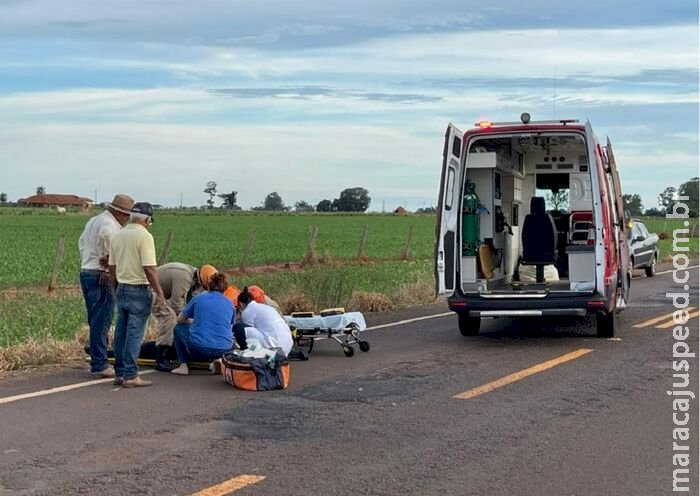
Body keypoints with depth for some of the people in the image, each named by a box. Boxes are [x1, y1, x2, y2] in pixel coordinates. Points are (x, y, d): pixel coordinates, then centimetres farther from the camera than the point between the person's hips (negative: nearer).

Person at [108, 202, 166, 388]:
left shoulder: (118, 236, 9)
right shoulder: (145, 236, -13)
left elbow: (112, 267, 13)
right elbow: (149, 269, -18)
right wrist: (160, 294, -14)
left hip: (122, 289, 7)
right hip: (139, 290, -7)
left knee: (121, 332, 12)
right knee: (135, 334, -4)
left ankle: (120, 373, 17)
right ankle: (130, 376, -2)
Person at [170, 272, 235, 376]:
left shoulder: (198, 298, 9)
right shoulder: (229, 303, 12)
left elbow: (180, 320, 17)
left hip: (198, 349, -2)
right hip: (223, 350, 2)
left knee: (179, 328, 26)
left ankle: (183, 365, 14)